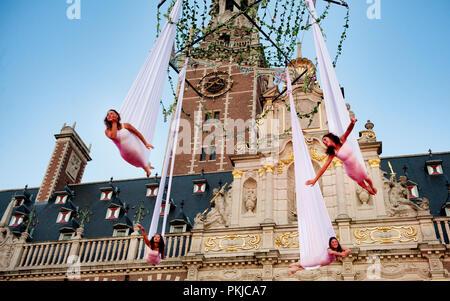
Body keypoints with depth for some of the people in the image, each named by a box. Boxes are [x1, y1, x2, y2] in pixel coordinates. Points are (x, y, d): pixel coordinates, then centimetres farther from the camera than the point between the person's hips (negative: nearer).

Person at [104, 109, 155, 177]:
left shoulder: (125, 125, -13)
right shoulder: (107, 131, -10)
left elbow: (137, 133, -3)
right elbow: (113, 136, -33)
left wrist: (146, 144, 0)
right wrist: (114, 123, -22)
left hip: (136, 148, -3)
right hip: (126, 155, 3)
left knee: (144, 164, 15)